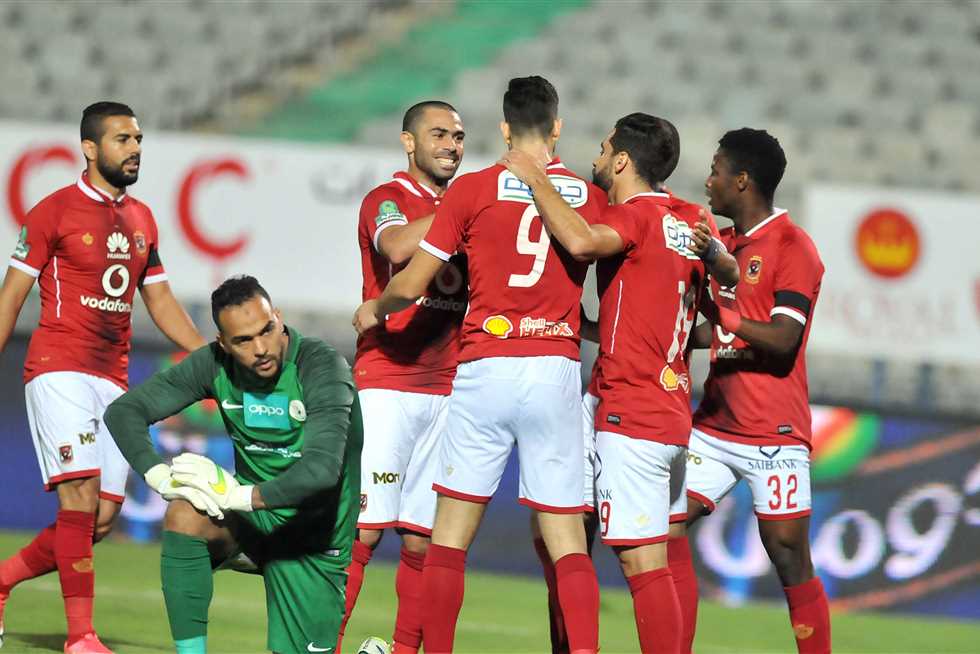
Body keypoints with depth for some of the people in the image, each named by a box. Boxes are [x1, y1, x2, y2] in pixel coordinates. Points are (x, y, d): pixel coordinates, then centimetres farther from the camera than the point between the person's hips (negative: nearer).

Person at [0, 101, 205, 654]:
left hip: (114, 379, 7)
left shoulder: (142, 219, 14)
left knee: (102, 518, 3)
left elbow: (159, 299, 21)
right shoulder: (55, 211, -4)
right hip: (59, 371, -7)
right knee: (81, 492, -17)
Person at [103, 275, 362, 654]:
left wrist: (240, 496, -36)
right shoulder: (216, 364, -9)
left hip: (311, 535, -3)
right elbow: (124, 410, -8)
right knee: (185, 515, -29)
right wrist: (161, 476, -24)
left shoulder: (322, 366, -24)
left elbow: (322, 470, -36)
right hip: (251, 512, 3)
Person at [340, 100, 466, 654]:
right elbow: (398, 247, -23)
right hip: (387, 384, -6)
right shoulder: (387, 200, 0)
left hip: (447, 390, 6)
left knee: (423, 539, 5)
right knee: (363, 527, -12)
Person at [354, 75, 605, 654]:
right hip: (558, 369, 1)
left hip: (486, 367, -1)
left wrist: (374, 311, 22)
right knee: (567, 540, 2)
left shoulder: (472, 191, 0)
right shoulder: (591, 197, 6)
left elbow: (410, 285, 3)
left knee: (451, 534, 6)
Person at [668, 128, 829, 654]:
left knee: (789, 556, -5)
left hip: (774, 433, -7)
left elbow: (783, 338, -19)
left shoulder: (792, 247, -9)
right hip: (714, 426, 7)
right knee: (667, 533, -3)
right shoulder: (721, 244, 16)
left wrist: (722, 314, -29)